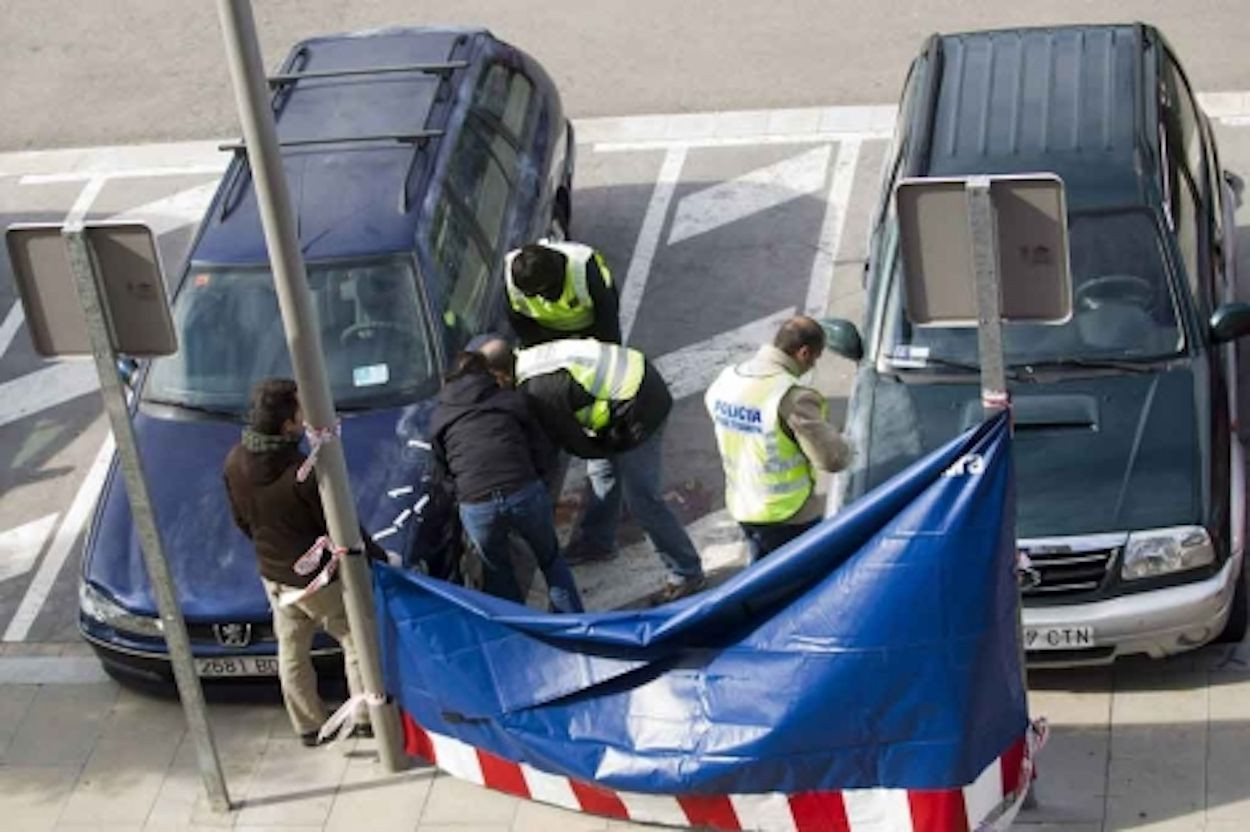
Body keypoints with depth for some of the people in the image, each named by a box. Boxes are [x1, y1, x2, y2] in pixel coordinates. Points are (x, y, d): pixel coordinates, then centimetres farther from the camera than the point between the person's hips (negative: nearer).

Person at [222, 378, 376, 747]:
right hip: (319, 577, -6)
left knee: (292, 652, 20)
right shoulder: (304, 472, -32)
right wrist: (379, 557, -4)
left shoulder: (235, 462, -11)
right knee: (357, 641, 15)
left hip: (273, 574, 6)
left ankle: (308, 726, 32)